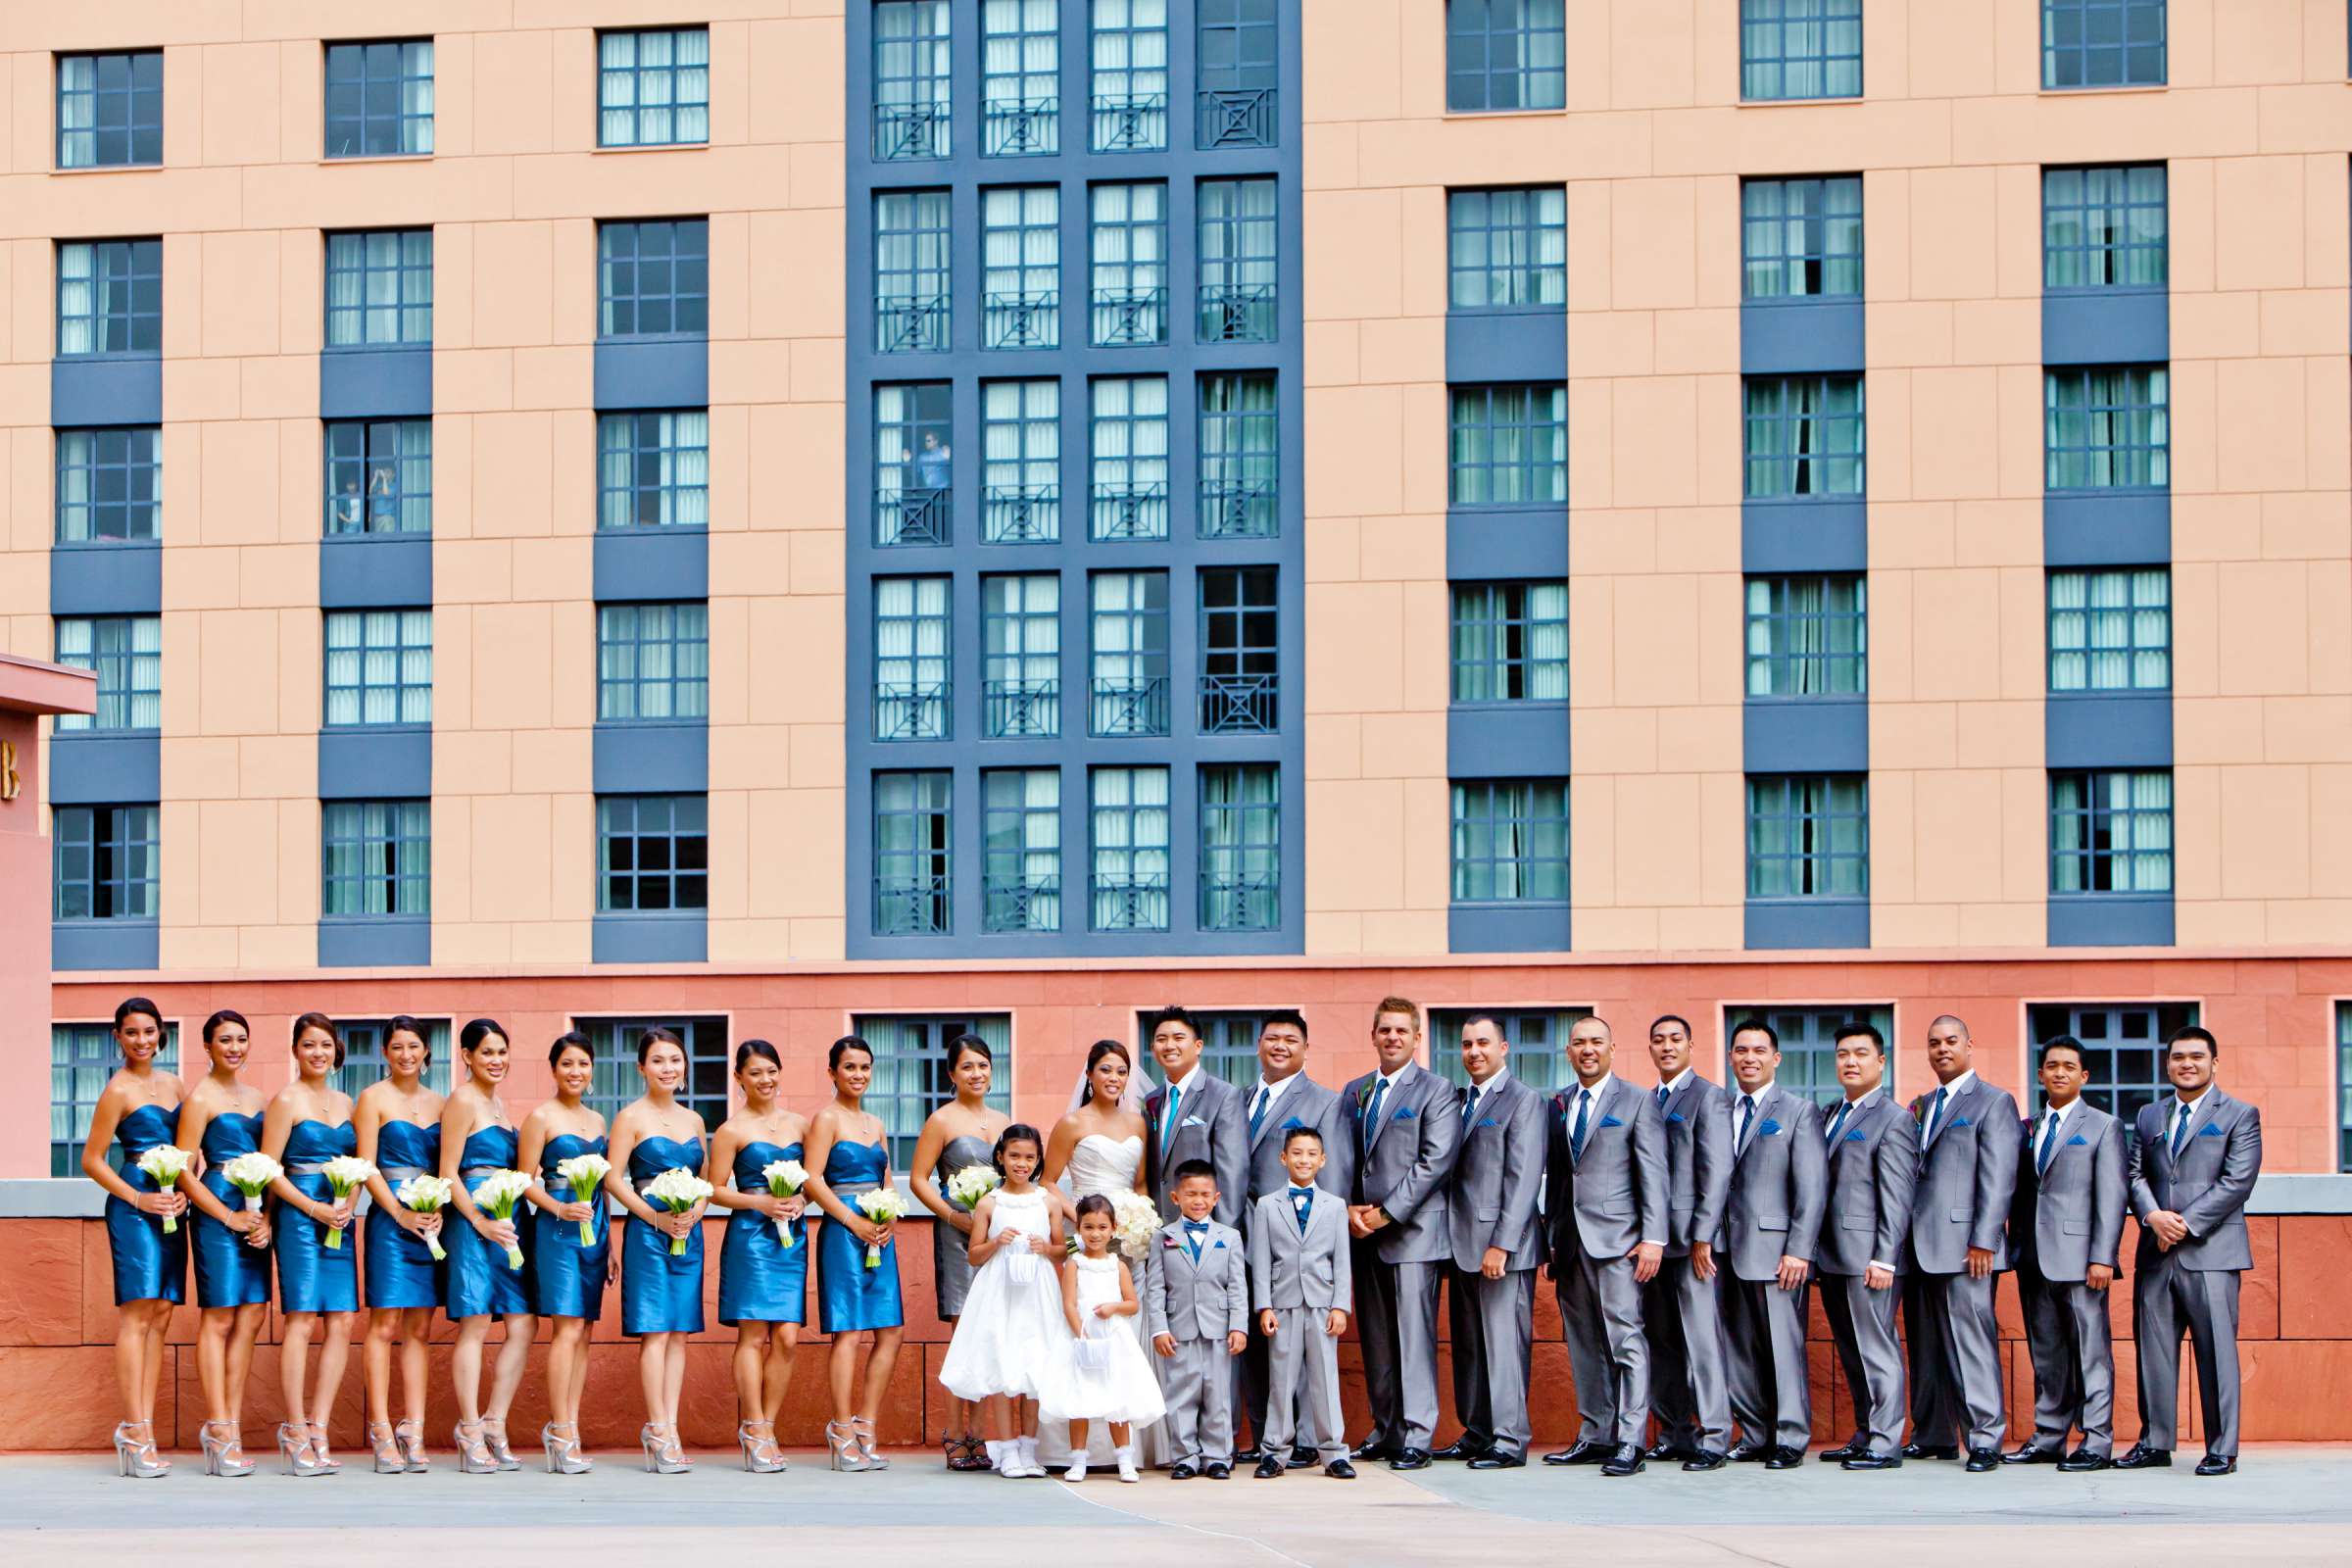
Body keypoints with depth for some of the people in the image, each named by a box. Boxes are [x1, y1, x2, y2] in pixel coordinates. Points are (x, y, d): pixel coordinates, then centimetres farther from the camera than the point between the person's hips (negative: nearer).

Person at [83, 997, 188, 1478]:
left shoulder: (173, 1085, 14)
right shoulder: (118, 1091, -5)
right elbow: (92, 1161, -5)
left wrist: (183, 1192, 3)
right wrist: (138, 1199, -12)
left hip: (170, 1206, 7)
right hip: (133, 1205, -7)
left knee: (160, 1317, 3)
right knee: (137, 1313, -11)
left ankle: (142, 1433, 4)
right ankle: (135, 1432, -13)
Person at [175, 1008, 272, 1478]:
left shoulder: (256, 1098, 16)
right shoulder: (200, 1098, -4)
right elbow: (183, 1171, -8)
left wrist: (267, 1217, 2)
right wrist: (229, 1217, -13)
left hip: (256, 1214, 7)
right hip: (217, 1209, -7)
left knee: (251, 1318, 4)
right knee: (219, 1316, -7)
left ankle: (230, 1425, 8)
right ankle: (218, 1428, -6)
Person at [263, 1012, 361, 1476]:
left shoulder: (345, 1102, 16)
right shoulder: (287, 1100, -2)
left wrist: (347, 1203, 0)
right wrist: (314, 1209, -14)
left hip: (339, 1217, 6)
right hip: (299, 1215, -6)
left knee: (341, 1322, 0)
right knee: (301, 1320, -9)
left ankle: (318, 1428, 3)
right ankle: (296, 1432, -6)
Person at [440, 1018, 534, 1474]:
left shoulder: (498, 1104, 20)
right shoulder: (462, 1100, -5)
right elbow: (448, 1173, -10)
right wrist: (480, 1222, -18)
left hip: (506, 1221, 8)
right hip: (473, 1219, -8)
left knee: (522, 1325, 3)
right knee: (474, 1326, -6)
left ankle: (493, 1425, 9)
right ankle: (472, 1437, -3)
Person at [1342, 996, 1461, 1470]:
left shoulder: (1436, 1091, -1)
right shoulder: (1353, 1093, 17)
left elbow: (1435, 1161, -10)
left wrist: (1386, 1213, -13)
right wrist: (1349, 1209, -1)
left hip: (1414, 1231, -6)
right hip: (1363, 1234, 6)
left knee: (1414, 1335, -8)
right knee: (1375, 1337, 7)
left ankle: (1416, 1436, -8)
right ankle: (1385, 1429, 13)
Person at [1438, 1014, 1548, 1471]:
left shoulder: (1524, 1101, -6)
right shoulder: (1458, 1101, 17)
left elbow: (1523, 1180, -13)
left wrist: (1501, 1244, -18)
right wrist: (1453, 1238, 10)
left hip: (1503, 1247, -8)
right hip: (1464, 1244, 8)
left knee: (1503, 1343, -6)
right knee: (1468, 1345, 10)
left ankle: (1509, 1441, -4)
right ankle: (1476, 1434, 16)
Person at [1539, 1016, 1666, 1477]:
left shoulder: (1638, 1103, 1)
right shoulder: (1557, 1106, 16)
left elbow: (1654, 1175, -4)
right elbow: (1554, 1175, 17)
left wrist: (1653, 1237, -12)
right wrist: (1551, 1238, 11)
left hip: (1616, 1239, -6)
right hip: (1570, 1241, 6)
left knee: (1625, 1339, -9)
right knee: (1583, 1344, 7)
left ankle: (1630, 1442, -9)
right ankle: (1595, 1436, 12)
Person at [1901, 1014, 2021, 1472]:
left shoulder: (1994, 1103, 1)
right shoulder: (1919, 1107, 21)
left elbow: (1999, 1179, -8)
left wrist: (1983, 1242, -15)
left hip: (1964, 1246, -7)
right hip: (1919, 1246, 7)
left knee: (1971, 1340, -9)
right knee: (1926, 1345, 8)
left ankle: (1985, 1441, -9)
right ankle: (1933, 1435, 13)